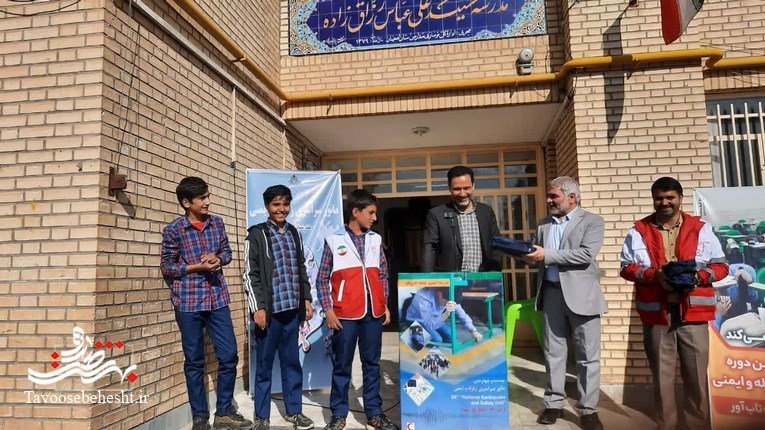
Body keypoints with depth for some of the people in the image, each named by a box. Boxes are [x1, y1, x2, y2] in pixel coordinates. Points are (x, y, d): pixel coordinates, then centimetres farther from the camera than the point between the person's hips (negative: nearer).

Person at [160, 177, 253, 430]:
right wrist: (196, 267, -14)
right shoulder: (173, 230, -6)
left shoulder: (217, 223, 5)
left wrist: (218, 259, -8)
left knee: (229, 356, 5)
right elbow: (166, 267, -1)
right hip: (188, 302, -3)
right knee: (194, 361, 8)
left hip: (217, 299, 4)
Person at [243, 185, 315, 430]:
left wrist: (306, 299, 12)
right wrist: (257, 307, -12)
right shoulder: (256, 235, -3)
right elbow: (250, 275, -7)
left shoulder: (294, 234, 13)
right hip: (268, 309, -4)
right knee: (265, 363, 6)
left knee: (292, 361, 12)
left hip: (292, 309, 5)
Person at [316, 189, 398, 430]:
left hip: (373, 313, 4)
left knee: (372, 363, 12)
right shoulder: (334, 241, -3)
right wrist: (328, 309, -7)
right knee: (342, 365, 7)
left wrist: (385, 305, 9)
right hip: (345, 314, -3)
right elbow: (322, 279, 0)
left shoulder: (375, 240, 9)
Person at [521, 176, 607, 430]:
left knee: (587, 355, 2)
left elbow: (586, 255, -16)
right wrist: (529, 256, -10)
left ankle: (588, 410, 13)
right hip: (551, 294, 4)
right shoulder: (543, 224, 14)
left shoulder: (592, 221, -1)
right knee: (553, 352, 10)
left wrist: (546, 255, -18)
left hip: (581, 295, -4)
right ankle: (554, 403, 20)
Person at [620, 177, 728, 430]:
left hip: (693, 314, 1)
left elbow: (721, 265, 8)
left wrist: (698, 276, -12)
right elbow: (627, 267, 4)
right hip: (656, 314, 0)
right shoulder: (639, 231, 4)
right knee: (662, 376, 8)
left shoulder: (701, 228, 8)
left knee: (697, 376, 5)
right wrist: (653, 274, -14)